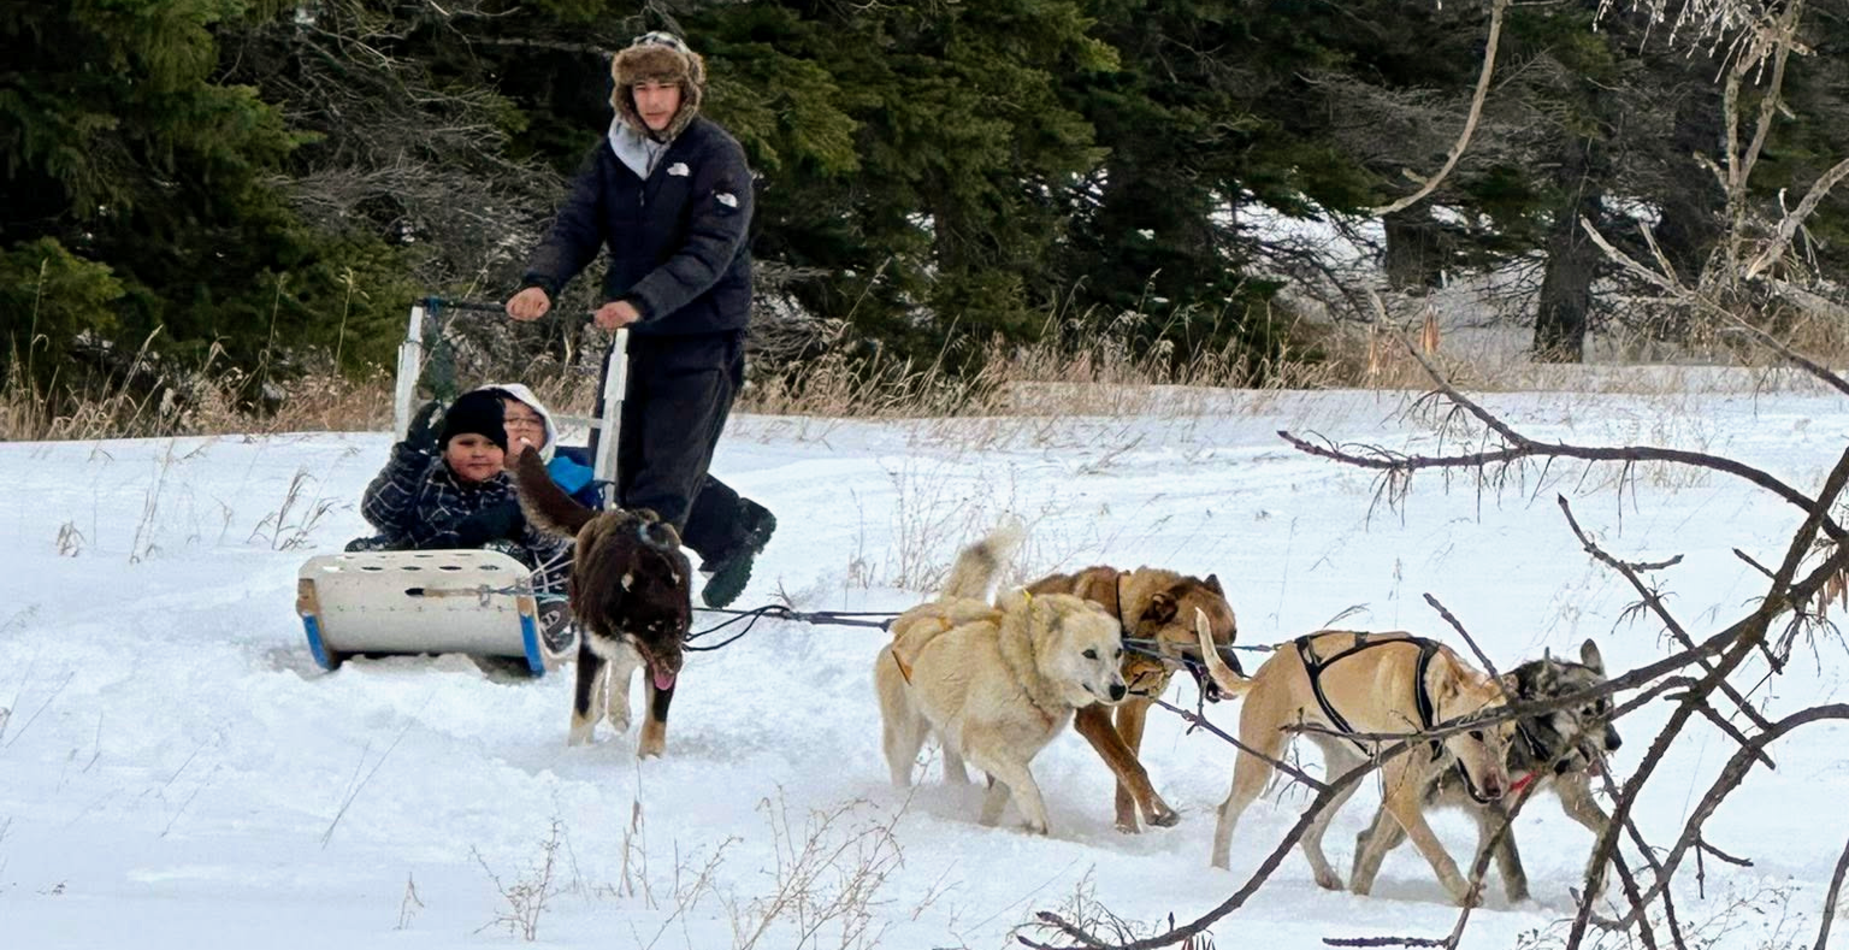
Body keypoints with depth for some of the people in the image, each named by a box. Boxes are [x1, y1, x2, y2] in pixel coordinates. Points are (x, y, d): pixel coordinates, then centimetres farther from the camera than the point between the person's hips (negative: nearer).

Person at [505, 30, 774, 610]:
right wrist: (541, 284, -22)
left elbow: (710, 251, -21)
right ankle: (739, 530, 29)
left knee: (667, 474, -12)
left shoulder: (717, 155, -11)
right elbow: (576, 227, -1)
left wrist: (642, 301, -35)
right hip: (631, 334, 7)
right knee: (615, 464, 11)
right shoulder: (611, 154, 7)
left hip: (703, 337, -7)